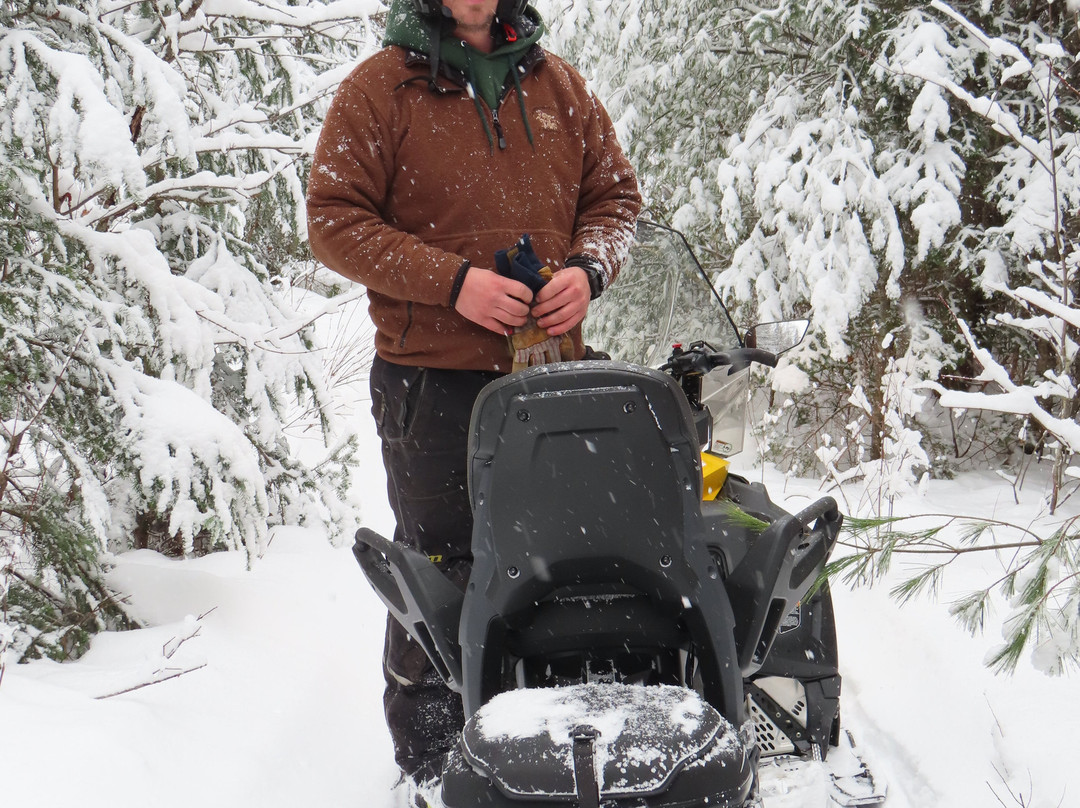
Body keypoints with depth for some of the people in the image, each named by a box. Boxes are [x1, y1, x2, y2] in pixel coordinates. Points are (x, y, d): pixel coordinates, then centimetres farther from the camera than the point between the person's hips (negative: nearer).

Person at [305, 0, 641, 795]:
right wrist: (453, 280, -15)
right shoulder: (379, 88, 1)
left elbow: (615, 194, 18)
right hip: (432, 377, -3)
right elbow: (334, 220, -4)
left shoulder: (559, 85, 13)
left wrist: (587, 267, -4)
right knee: (439, 565, 1)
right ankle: (426, 744, 15)